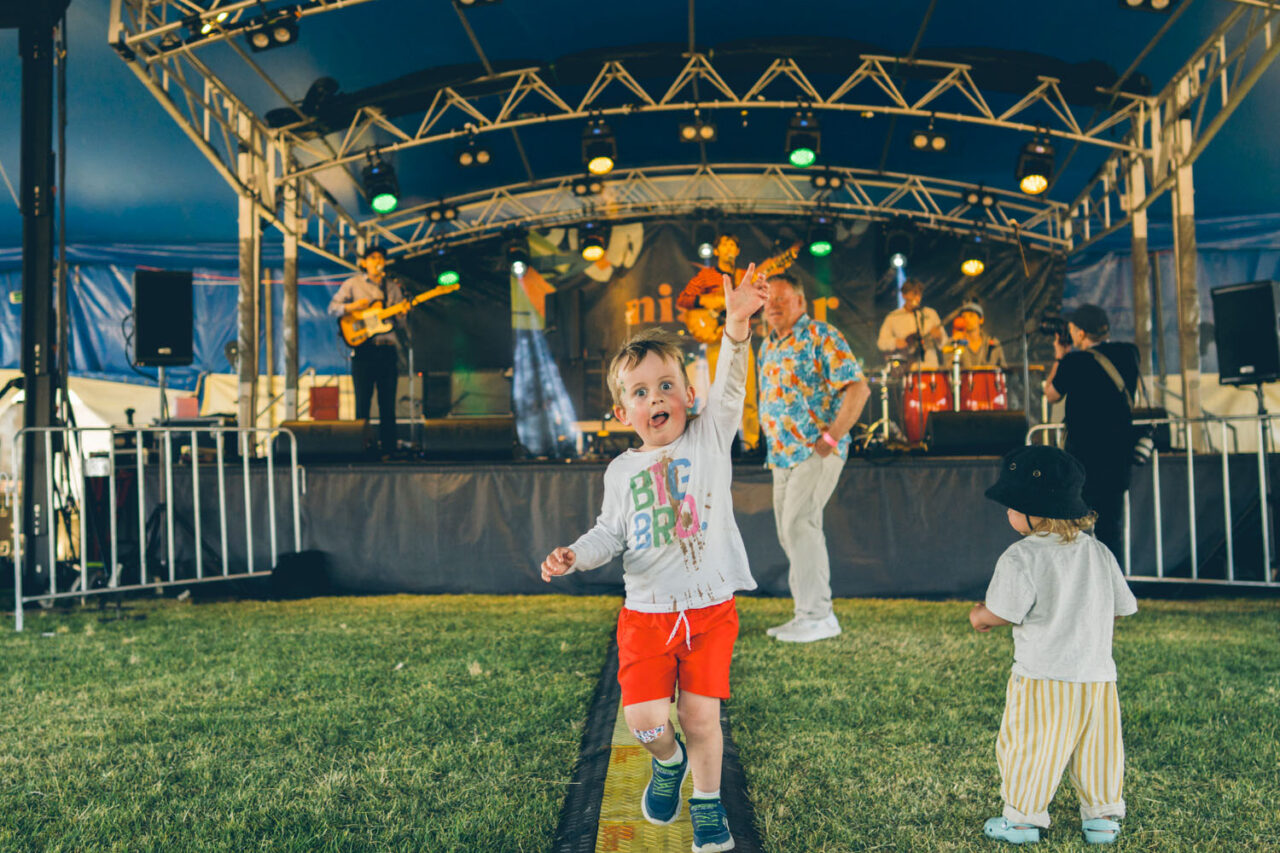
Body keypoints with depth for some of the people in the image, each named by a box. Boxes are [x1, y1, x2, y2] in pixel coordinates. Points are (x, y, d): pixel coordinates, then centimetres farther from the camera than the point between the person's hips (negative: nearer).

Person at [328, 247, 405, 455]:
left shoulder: (393, 287, 14)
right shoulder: (353, 284, 6)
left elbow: (400, 323, 14)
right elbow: (332, 307, 5)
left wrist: (401, 313, -9)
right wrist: (351, 306, -13)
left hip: (387, 349, 3)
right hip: (363, 349, -2)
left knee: (388, 403, 3)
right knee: (363, 402, -2)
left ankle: (388, 448, 7)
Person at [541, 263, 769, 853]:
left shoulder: (709, 439, -2)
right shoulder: (622, 471, 6)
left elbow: (729, 390, -18)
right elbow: (611, 533, 11)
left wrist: (736, 327, -35)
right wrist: (575, 556, -9)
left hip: (710, 609, -2)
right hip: (646, 615, 2)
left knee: (700, 715, 2)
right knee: (644, 719, -6)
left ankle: (707, 804, 29)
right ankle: (668, 762, 30)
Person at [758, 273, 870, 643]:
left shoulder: (821, 336, -8)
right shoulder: (768, 346, 16)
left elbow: (858, 388, -14)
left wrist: (831, 437, -18)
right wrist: (774, 444, 15)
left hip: (815, 451, -8)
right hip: (782, 455, 8)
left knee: (799, 524, -15)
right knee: (790, 531, 8)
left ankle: (817, 615, -8)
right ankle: (809, 613, 17)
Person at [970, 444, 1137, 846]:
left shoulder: (1020, 557, -15)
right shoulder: (1100, 552, 6)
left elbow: (1003, 613, -18)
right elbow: (1120, 608, 11)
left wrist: (979, 615, 3)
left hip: (1041, 679, -6)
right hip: (1098, 674, 6)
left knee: (1028, 748, 7)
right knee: (1097, 748, 17)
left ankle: (1022, 818, 17)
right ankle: (1102, 816, 28)